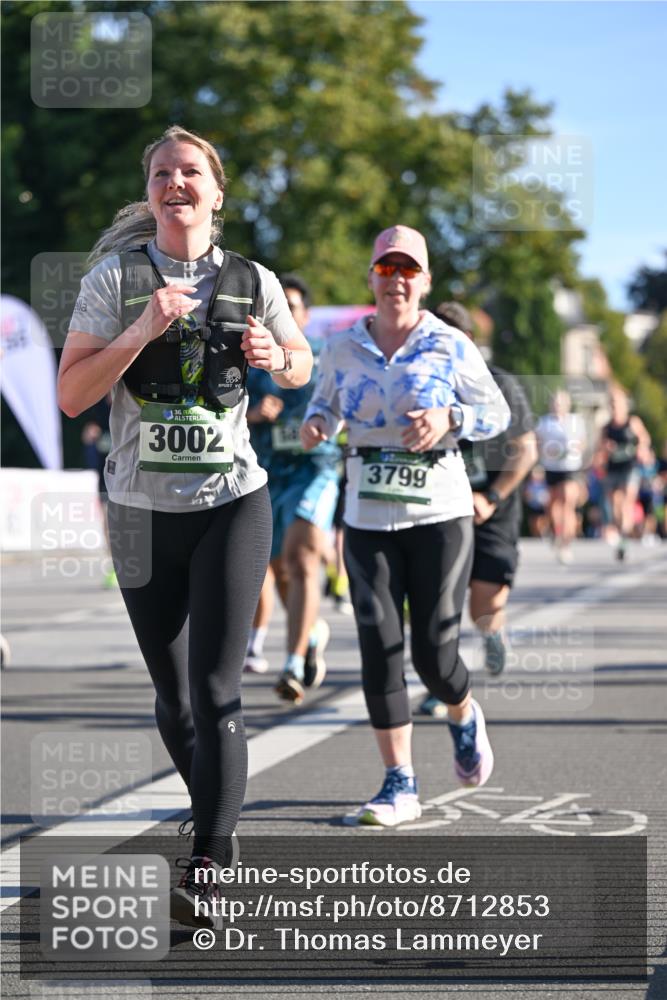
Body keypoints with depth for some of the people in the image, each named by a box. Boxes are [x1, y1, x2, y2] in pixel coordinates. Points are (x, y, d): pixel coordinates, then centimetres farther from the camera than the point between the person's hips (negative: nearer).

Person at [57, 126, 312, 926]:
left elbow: (300, 370, 17)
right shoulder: (115, 277, -3)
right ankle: (218, 822, 35)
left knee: (214, 689, -13)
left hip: (232, 505, -1)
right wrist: (143, 330, -21)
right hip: (143, 509, 1)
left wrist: (274, 357, -6)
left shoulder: (253, 283, 2)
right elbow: (71, 395, -9)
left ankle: (207, 872, -15)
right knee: (172, 695, 11)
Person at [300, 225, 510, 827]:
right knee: (380, 651, -6)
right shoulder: (343, 348, 4)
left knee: (434, 656, -4)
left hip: (440, 517, -2)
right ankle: (400, 785, 3)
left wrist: (449, 419, -16)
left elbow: (497, 411, 4)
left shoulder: (451, 347, -2)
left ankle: (465, 717, 32)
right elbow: (326, 399, 19)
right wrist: (316, 422, -5)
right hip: (368, 522, 2)